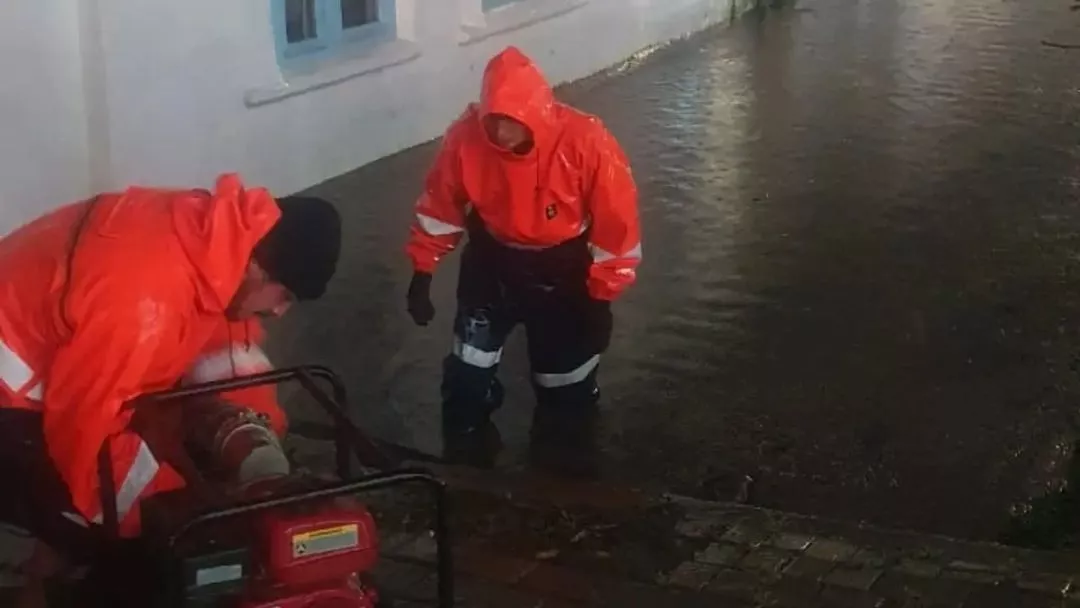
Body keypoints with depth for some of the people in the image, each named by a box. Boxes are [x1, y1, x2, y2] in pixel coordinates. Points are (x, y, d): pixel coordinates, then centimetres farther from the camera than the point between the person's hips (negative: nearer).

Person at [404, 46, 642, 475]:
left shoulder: (585, 141, -29)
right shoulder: (466, 136, -23)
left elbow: (616, 222, -19)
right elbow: (438, 206, -7)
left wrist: (602, 296, -14)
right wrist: (423, 272, -3)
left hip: (562, 271, -2)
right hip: (491, 263, 2)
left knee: (567, 381, 10)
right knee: (469, 368, 9)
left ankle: (566, 472, 31)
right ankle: (463, 463, 32)